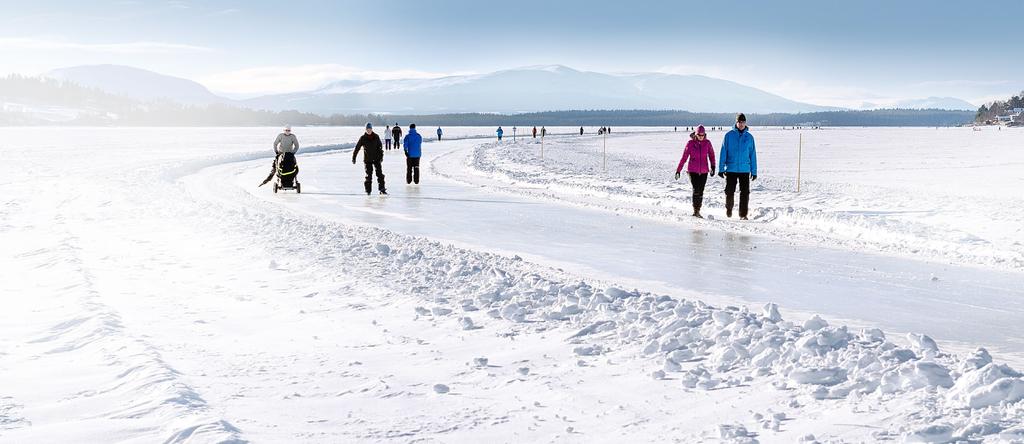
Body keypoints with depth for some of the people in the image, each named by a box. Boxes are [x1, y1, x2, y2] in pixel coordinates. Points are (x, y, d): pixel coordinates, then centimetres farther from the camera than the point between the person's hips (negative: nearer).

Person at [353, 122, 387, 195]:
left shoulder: (376, 137, 1)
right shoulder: (363, 138, -4)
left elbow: (380, 147, 7)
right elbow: (357, 148, 0)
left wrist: (381, 156, 1)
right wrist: (354, 157, 0)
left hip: (376, 158, 1)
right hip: (367, 159, -1)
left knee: (380, 173, -4)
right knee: (369, 175, 2)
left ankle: (382, 189, 0)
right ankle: (368, 190, 13)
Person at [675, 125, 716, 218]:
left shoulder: (707, 143, 0)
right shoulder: (690, 143, -4)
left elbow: (711, 155, 9)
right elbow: (684, 157, -1)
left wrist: (712, 166, -5)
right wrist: (678, 170, -1)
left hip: (704, 171, 2)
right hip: (693, 171, -2)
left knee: (701, 192, 4)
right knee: (696, 190, -14)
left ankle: (698, 211, 13)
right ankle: (695, 210, -7)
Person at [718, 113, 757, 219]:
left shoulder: (749, 137, 6)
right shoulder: (729, 135, 1)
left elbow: (753, 155, 9)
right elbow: (723, 153, 2)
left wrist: (754, 171, 6)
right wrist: (721, 169, -3)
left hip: (745, 170, 1)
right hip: (731, 169, -1)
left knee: (745, 193, -3)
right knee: (729, 192, 4)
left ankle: (743, 214, 3)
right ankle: (728, 209, 28)